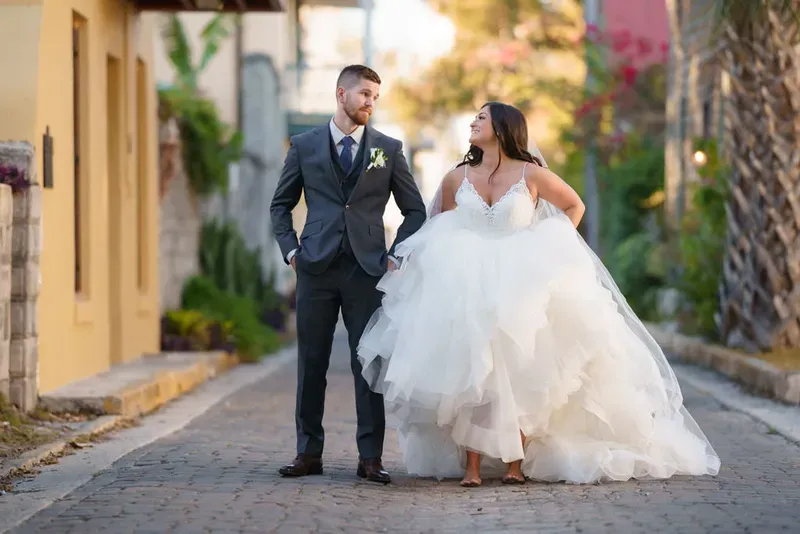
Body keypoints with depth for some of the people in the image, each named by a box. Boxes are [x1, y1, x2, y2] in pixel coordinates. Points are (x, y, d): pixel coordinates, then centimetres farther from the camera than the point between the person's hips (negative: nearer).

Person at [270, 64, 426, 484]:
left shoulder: (389, 149, 7)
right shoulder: (304, 146, 8)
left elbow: (415, 209, 12)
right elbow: (281, 204, 15)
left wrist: (396, 255, 1)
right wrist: (291, 250, 4)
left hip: (367, 270, 0)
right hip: (317, 268, 0)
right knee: (311, 363, 3)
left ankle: (370, 457, 5)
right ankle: (309, 452, 11)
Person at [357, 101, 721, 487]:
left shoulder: (530, 174, -3)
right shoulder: (457, 179, 5)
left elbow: (575, 206, 10)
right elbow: (440, 232, 20)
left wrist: (553, 247, 1)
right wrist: (448, 262, 5)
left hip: (522, 288, -2)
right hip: (468, 288, 2)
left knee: (519, 372, -5)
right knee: (469, 372, -7)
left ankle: (515, 463, 3)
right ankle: (471, 466, -5)